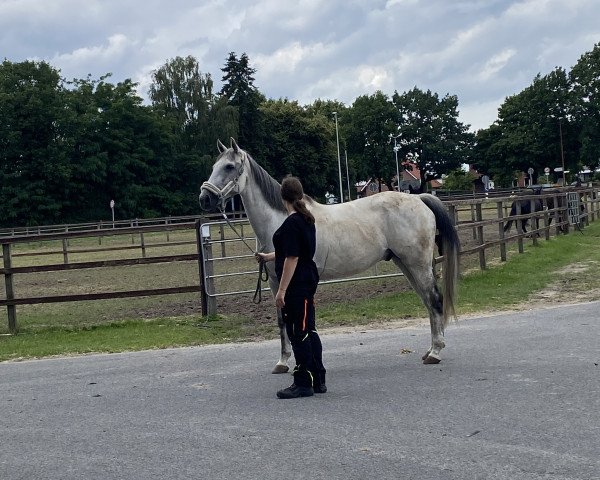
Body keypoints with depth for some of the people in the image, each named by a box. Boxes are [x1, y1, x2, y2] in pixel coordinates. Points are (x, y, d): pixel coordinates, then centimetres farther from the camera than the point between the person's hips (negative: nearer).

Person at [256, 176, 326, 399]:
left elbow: (291, 258, -21)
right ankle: (318, 379, 21)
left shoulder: (291, 224, -18)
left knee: (298, 333, -2)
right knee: (308, 331, 15)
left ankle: (303, 383, 4)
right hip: (308, 282, 10)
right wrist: (267, 257, 36)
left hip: (296, 287, -10)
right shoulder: (307, 220, 12)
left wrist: (282, 290, -20)